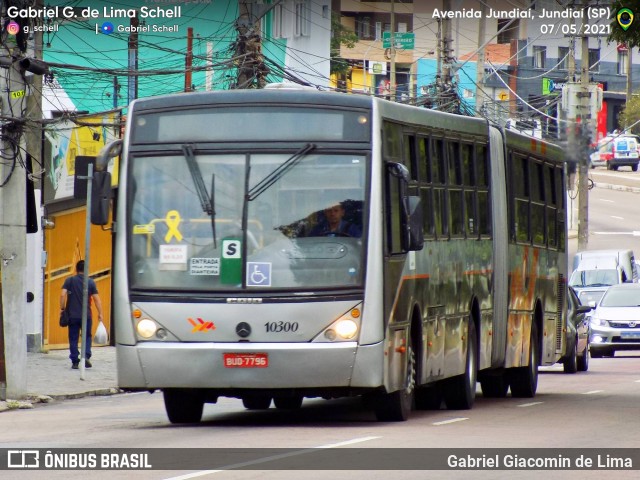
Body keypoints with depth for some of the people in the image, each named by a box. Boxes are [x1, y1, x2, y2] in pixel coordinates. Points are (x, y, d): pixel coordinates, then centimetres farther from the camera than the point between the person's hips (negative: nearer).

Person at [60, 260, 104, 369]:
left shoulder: (69, 281, -1)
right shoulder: (90, 282, -1)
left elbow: (63, 295, -11)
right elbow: (96, 299, -2)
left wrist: (62, 308, -1)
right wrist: (100, 313, 4)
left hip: (72, 315, 0)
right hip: (86, 315, 0)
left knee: (73, 339, 6)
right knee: (87, 337, 15)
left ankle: (75, 362, 4)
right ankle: (86, 356, -5)